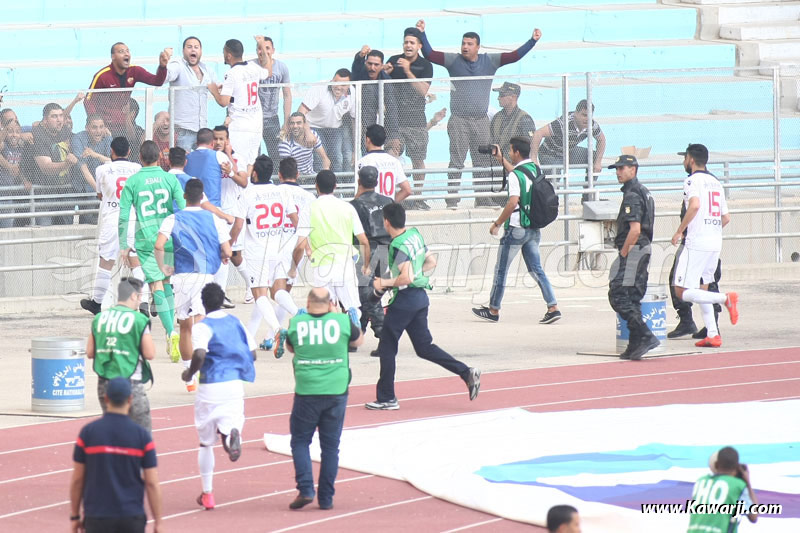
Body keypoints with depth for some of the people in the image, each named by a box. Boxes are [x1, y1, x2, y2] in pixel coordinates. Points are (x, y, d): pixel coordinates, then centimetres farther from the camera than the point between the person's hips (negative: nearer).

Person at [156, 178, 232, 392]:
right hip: (206, 276, -1)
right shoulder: (215, 220, 5)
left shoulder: (173, 220, 4)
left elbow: (159, 246, -11)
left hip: (182, 277, 1)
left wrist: (163, 267, 4)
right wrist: (221, 258, 23)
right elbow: (227, 252, 0)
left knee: (185, 326, 15)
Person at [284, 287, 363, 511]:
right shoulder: (342, 322, -3)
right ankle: (326, 498, 9)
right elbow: (358, 340, 18)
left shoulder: (297, 323, -3)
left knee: (300, 441, 12)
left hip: (306, 392, -1)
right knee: (330, 445, 9)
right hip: (336, 392, 1)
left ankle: (305, 489, -4)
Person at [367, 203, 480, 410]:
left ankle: (386, 398, 8)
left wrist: (384, 283, -16)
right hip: (420, 297, 9)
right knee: (424, 347, 13)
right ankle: (467, 372, 2)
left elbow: (407, 278, -28)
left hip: (404, 300, -9)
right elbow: (431, 262, 18)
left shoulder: (399, 246, -20)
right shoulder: (415, 235, 8)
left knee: (386, 348, 3)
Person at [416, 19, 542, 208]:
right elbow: (429, 54, -2)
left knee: (483, 162, 6)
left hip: (481, 120, 3)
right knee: (456, 161, -6)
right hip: (458, 120, -3)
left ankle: (482, 200, 12)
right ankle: (452, 201, -6)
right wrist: (422, 34, -12)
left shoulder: (490, 61, 8)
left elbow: (514, 56, 6)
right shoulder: (453, 61, 4)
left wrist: (533, 41, -1)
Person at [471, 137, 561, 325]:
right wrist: (501, 159, 35)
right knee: (536, 269, 8)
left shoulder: (516, 176, -18)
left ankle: (493, 310, 16)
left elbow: (513, 203, -24)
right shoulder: (534, 169, 7)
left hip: (516, 229, -8)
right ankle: (553, 307, -4)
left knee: (501, 269, 7)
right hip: (534, 229, 8)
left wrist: (497, 223, -14)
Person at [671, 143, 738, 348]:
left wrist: (679, 231, -17)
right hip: (716, 244, 8)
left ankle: (725, 298, -22)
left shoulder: (693, 180, -7)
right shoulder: (716, 182, 17)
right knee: (701, 289, 18)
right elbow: (726, 218, 19)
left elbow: (695, 205, -25)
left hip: (696, 243, -8)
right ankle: (712, 335, 11)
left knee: (682, 291, -7)